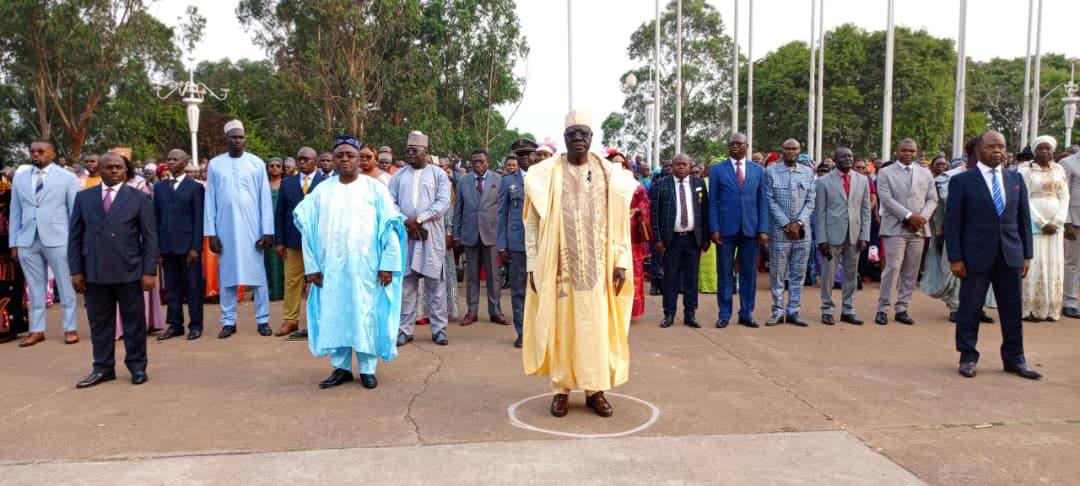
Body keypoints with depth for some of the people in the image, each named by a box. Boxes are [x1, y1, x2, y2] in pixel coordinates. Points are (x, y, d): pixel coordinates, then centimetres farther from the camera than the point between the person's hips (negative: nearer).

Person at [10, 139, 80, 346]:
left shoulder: (67, 178, 2)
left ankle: (70, 328, 12)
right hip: (27, 241, 3)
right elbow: (15, 212, 12)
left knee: (65, 287, 3)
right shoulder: (19, 178, 12)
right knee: (35, 288, 9)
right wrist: (13, 242, 7)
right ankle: (37, 330, 17)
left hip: (58, 240, -3)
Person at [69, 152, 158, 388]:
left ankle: (137, 366, 15)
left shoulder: (139, 198, 3)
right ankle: (103, 367, 18)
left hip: (129, 271, -2)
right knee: (99, 322, 8)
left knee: (134, 321, 5)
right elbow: (75, 236, 9)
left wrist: (149, 271, -7)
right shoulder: (83, 197, 10)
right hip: (94, 271, 2)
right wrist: (76, 270, 2)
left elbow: (150, 237, 0)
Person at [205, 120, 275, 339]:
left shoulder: (256, 163, 1)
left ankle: (263, 320, 11)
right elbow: (210, 200, 5)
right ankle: (228, 321, 15)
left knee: (257, 275, 3)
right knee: (226, 276, 7)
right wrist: (211, 233, 0)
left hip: (253, 228, -1)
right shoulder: (215, 164, 4)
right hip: (225, 230, 1)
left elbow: (265, 198, 0)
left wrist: (268, 231, -4)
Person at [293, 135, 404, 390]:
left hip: (365, 266, -2)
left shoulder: (375, 188, -1)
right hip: (331, 267, 3)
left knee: (365, 314, 2)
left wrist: (388, 264, -10)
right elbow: (307, 228, 7)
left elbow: (390, 227, -4)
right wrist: (312, 265, 1)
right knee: (334, 315, 6)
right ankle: (341, 367, 17)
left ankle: (367, 368, 12)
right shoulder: (322, 190, 6)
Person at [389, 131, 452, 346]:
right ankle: (405, 329, 11)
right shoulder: (398, 175, 12)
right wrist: (407, 223, -9)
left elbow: (444, 202, -6)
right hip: (404, 235, 2)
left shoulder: (438, 174, 4)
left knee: (435, 282, 1)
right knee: (405, 283, 4)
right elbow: (391, 203, 5)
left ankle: (439, 329, 8)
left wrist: (419, 219, -14)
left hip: (432, 236, -2)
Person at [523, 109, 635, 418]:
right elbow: (532, 222, 0)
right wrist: (533, 264, -5)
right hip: (558, 266, -1)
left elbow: (619, 223, 5)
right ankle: (561, 389, 15)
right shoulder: (546, 175, -1)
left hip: (596, 267, 1)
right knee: (559, 327, 5)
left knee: (596, 326, 5)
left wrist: (621, 262, -3)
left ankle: (595, 388, 16)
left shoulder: (608, 176, 4)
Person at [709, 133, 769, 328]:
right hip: (726, 229, -2)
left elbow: (762, 201, 7)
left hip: (750, 229, 2)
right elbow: (713, 201, 2)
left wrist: (763, 229, -1)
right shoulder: (717, 169, 4)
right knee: (725, 273, 3)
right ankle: (724, 314, 12)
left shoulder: (758, 170, 9)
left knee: (749, 273, 6)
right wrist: (714, 228, -7)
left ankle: (746, 313, 16)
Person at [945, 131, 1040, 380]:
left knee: (1013, 310, 9)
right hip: (976, 256, -4)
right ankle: (968, 357, 16)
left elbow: (1024, 218, 12)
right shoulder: (962, 181, -3)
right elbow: (952, 222, -5)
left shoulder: (1016, 179, 10)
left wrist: (1027, 254, 7)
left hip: (1010, 256, 4)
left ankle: (1014, 359, 21)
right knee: (970, 309, 4)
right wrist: (955, 258, -10)